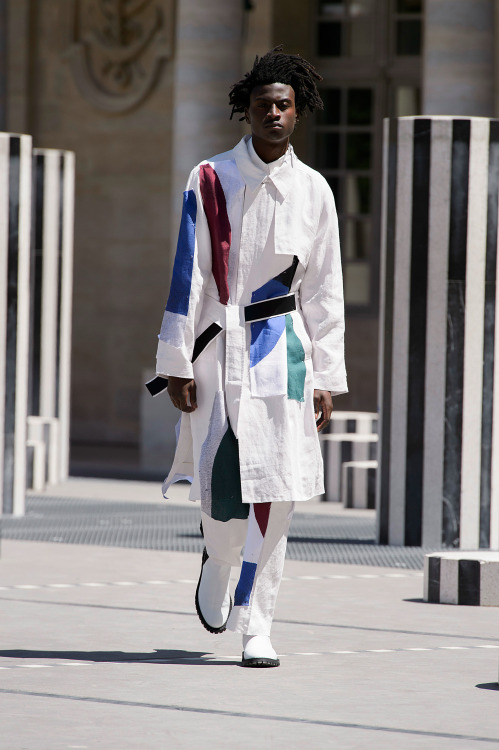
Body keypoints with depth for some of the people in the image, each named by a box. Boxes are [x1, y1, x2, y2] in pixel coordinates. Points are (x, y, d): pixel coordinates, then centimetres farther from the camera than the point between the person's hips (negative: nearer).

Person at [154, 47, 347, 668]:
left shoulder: (313, 191, 6)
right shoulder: (209, 182, 0)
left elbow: (324, 292, 9)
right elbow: (188, 277, -1)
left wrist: (326, 378, 6)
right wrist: (177, 363, -5)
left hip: (282, 348, 1)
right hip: (219, 347, -1)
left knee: (274, 491, -6)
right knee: (221, 488, -5)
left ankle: (256, 628, 0)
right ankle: (216, 566, 29)